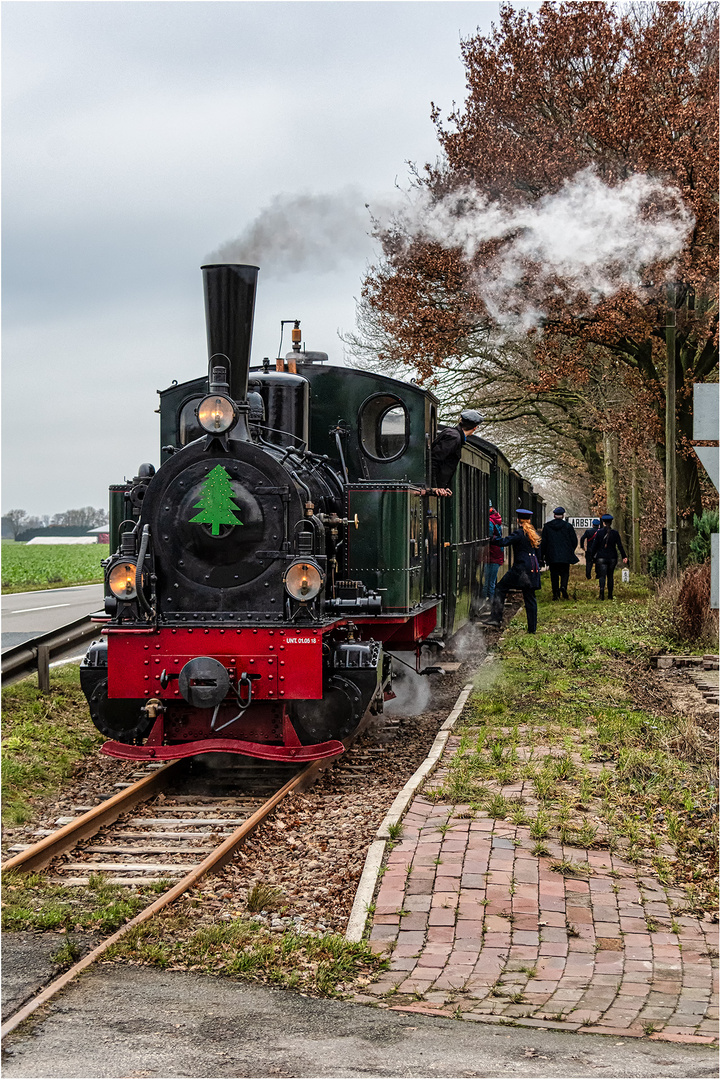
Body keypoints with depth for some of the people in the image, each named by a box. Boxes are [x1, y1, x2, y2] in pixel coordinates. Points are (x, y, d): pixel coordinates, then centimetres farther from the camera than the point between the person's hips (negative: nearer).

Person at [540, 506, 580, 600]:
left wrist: (542, 555, 9)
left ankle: (556, 594, 4)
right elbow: (574, 540, 3)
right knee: (564, 573, 8)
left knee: (554, 575, 7)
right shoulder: (568, 526, -1)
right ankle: (563, 586, -18)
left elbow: (543, 542, 3)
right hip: (565, 556, -1)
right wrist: (571, 550, 20)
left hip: (552, 555, 1)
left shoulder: (547, 526, 2)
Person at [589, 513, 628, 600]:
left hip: (601, 558, -2)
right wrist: (624, 557, 6)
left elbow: (594, 545, -3)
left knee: (602, 576, -5)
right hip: (612, 558, 2)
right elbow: (620, 546, 1)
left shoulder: (599, 532, -5)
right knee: (610, 576, 14)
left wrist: (592, 555, 6)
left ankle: (601, 593, -25)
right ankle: (610, 595, 15)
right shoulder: (615, 533, 0)